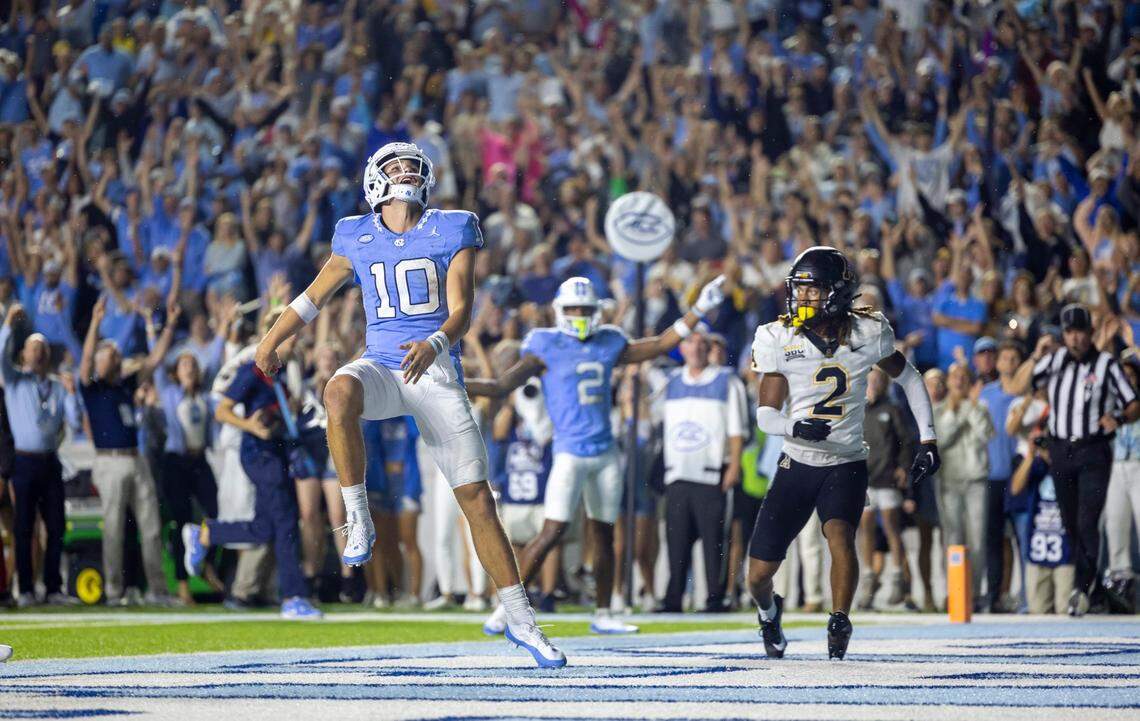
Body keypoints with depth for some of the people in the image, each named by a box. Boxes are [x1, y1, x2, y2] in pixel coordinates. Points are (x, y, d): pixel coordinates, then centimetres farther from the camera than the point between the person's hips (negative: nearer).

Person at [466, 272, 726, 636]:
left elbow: (659, 345, 19)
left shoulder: (608, 345, 9)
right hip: (570, 453, -5)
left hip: (605, 454, 5)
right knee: (552, 533, -14)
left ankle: (602, 615, 19)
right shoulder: (546, 348, -5)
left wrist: (698, 311, 17)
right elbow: (500, 386, -8)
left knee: (604, 535, 9)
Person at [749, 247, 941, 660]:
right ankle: (769, 613, 37)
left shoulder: (866, 334, -6)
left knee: (839, 535, -30)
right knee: (759, 575, 1)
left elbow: (908, 378, 11)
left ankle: (839, 623, -10)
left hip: (846, 465, -1)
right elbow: (766, 415, -8)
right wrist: (796, 427, -30)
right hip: (797, 466, 1)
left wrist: (928, 440, 6)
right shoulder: (778, 340, -7)